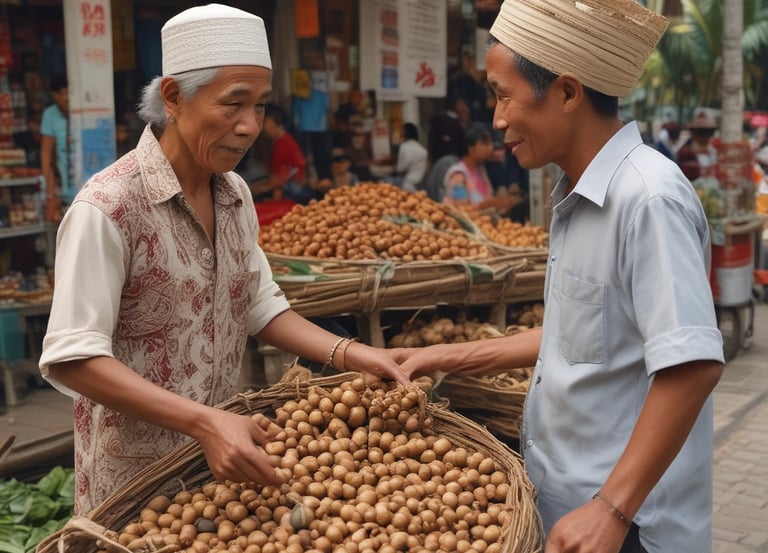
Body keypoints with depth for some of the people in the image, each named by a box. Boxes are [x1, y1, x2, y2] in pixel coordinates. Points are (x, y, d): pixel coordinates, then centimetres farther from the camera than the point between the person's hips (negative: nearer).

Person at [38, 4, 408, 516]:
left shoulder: (236, 194, 0)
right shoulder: (109, 205, -21)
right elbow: (72, 358, -24)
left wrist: (346, 352, -7)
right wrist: (204, 422, -33)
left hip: (223, 452, 6)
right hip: (135, 468, -6)